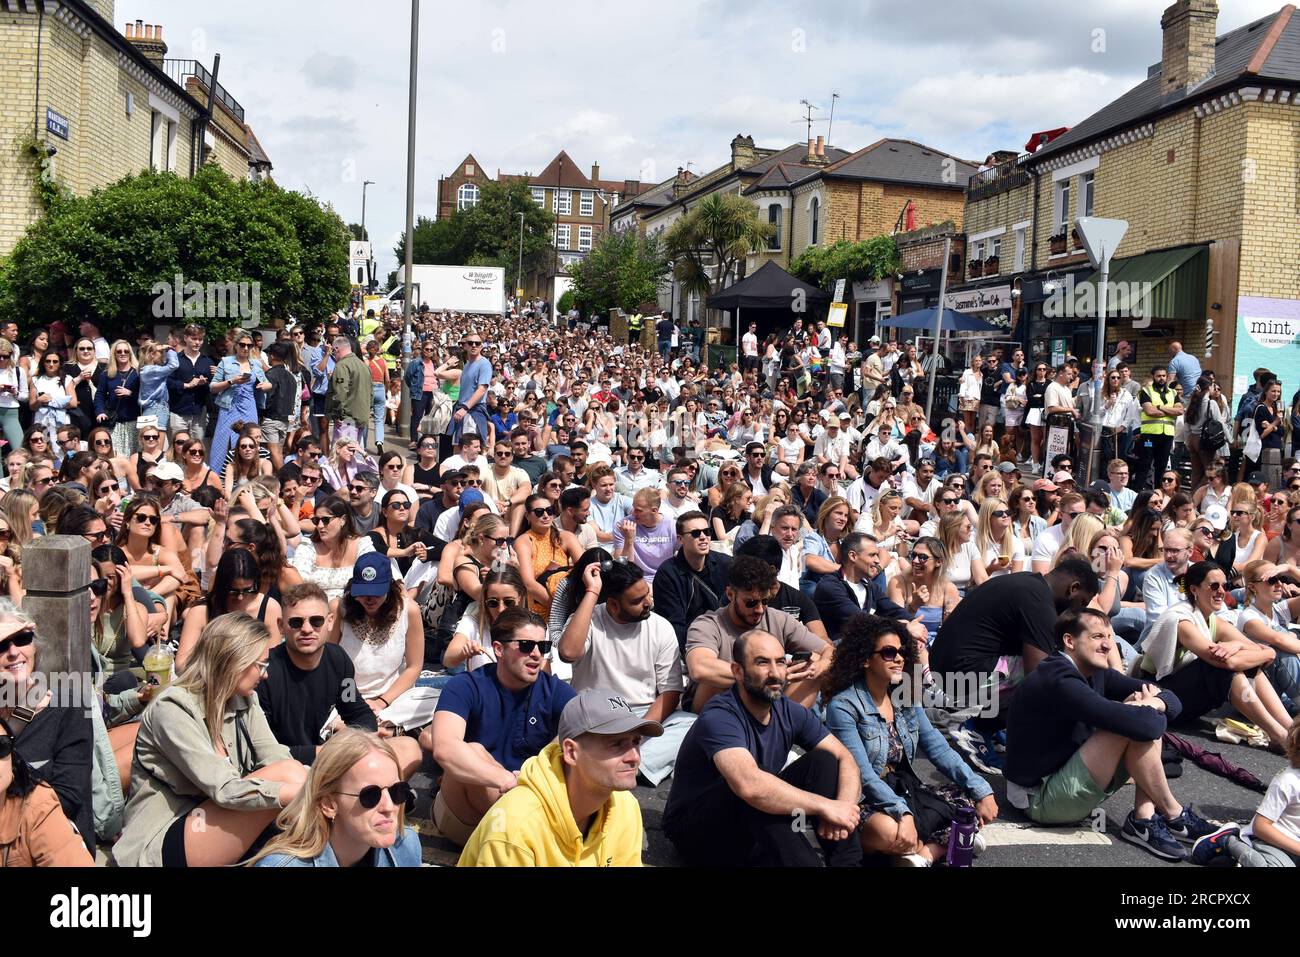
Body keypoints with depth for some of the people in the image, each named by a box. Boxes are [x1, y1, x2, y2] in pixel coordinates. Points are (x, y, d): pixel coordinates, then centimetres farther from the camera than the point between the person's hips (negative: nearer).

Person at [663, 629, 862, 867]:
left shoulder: (789, 712, -2)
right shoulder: (719, 718, -27)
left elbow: (845, 758, -4)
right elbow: (750, 786, -44)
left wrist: (844, 807, -26)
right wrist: (826, 807, -35)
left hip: (758, 833, 7)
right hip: (695, 830, -7)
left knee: (824, 761, -10)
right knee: (755, 793, -37)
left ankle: (847, 862, -15)